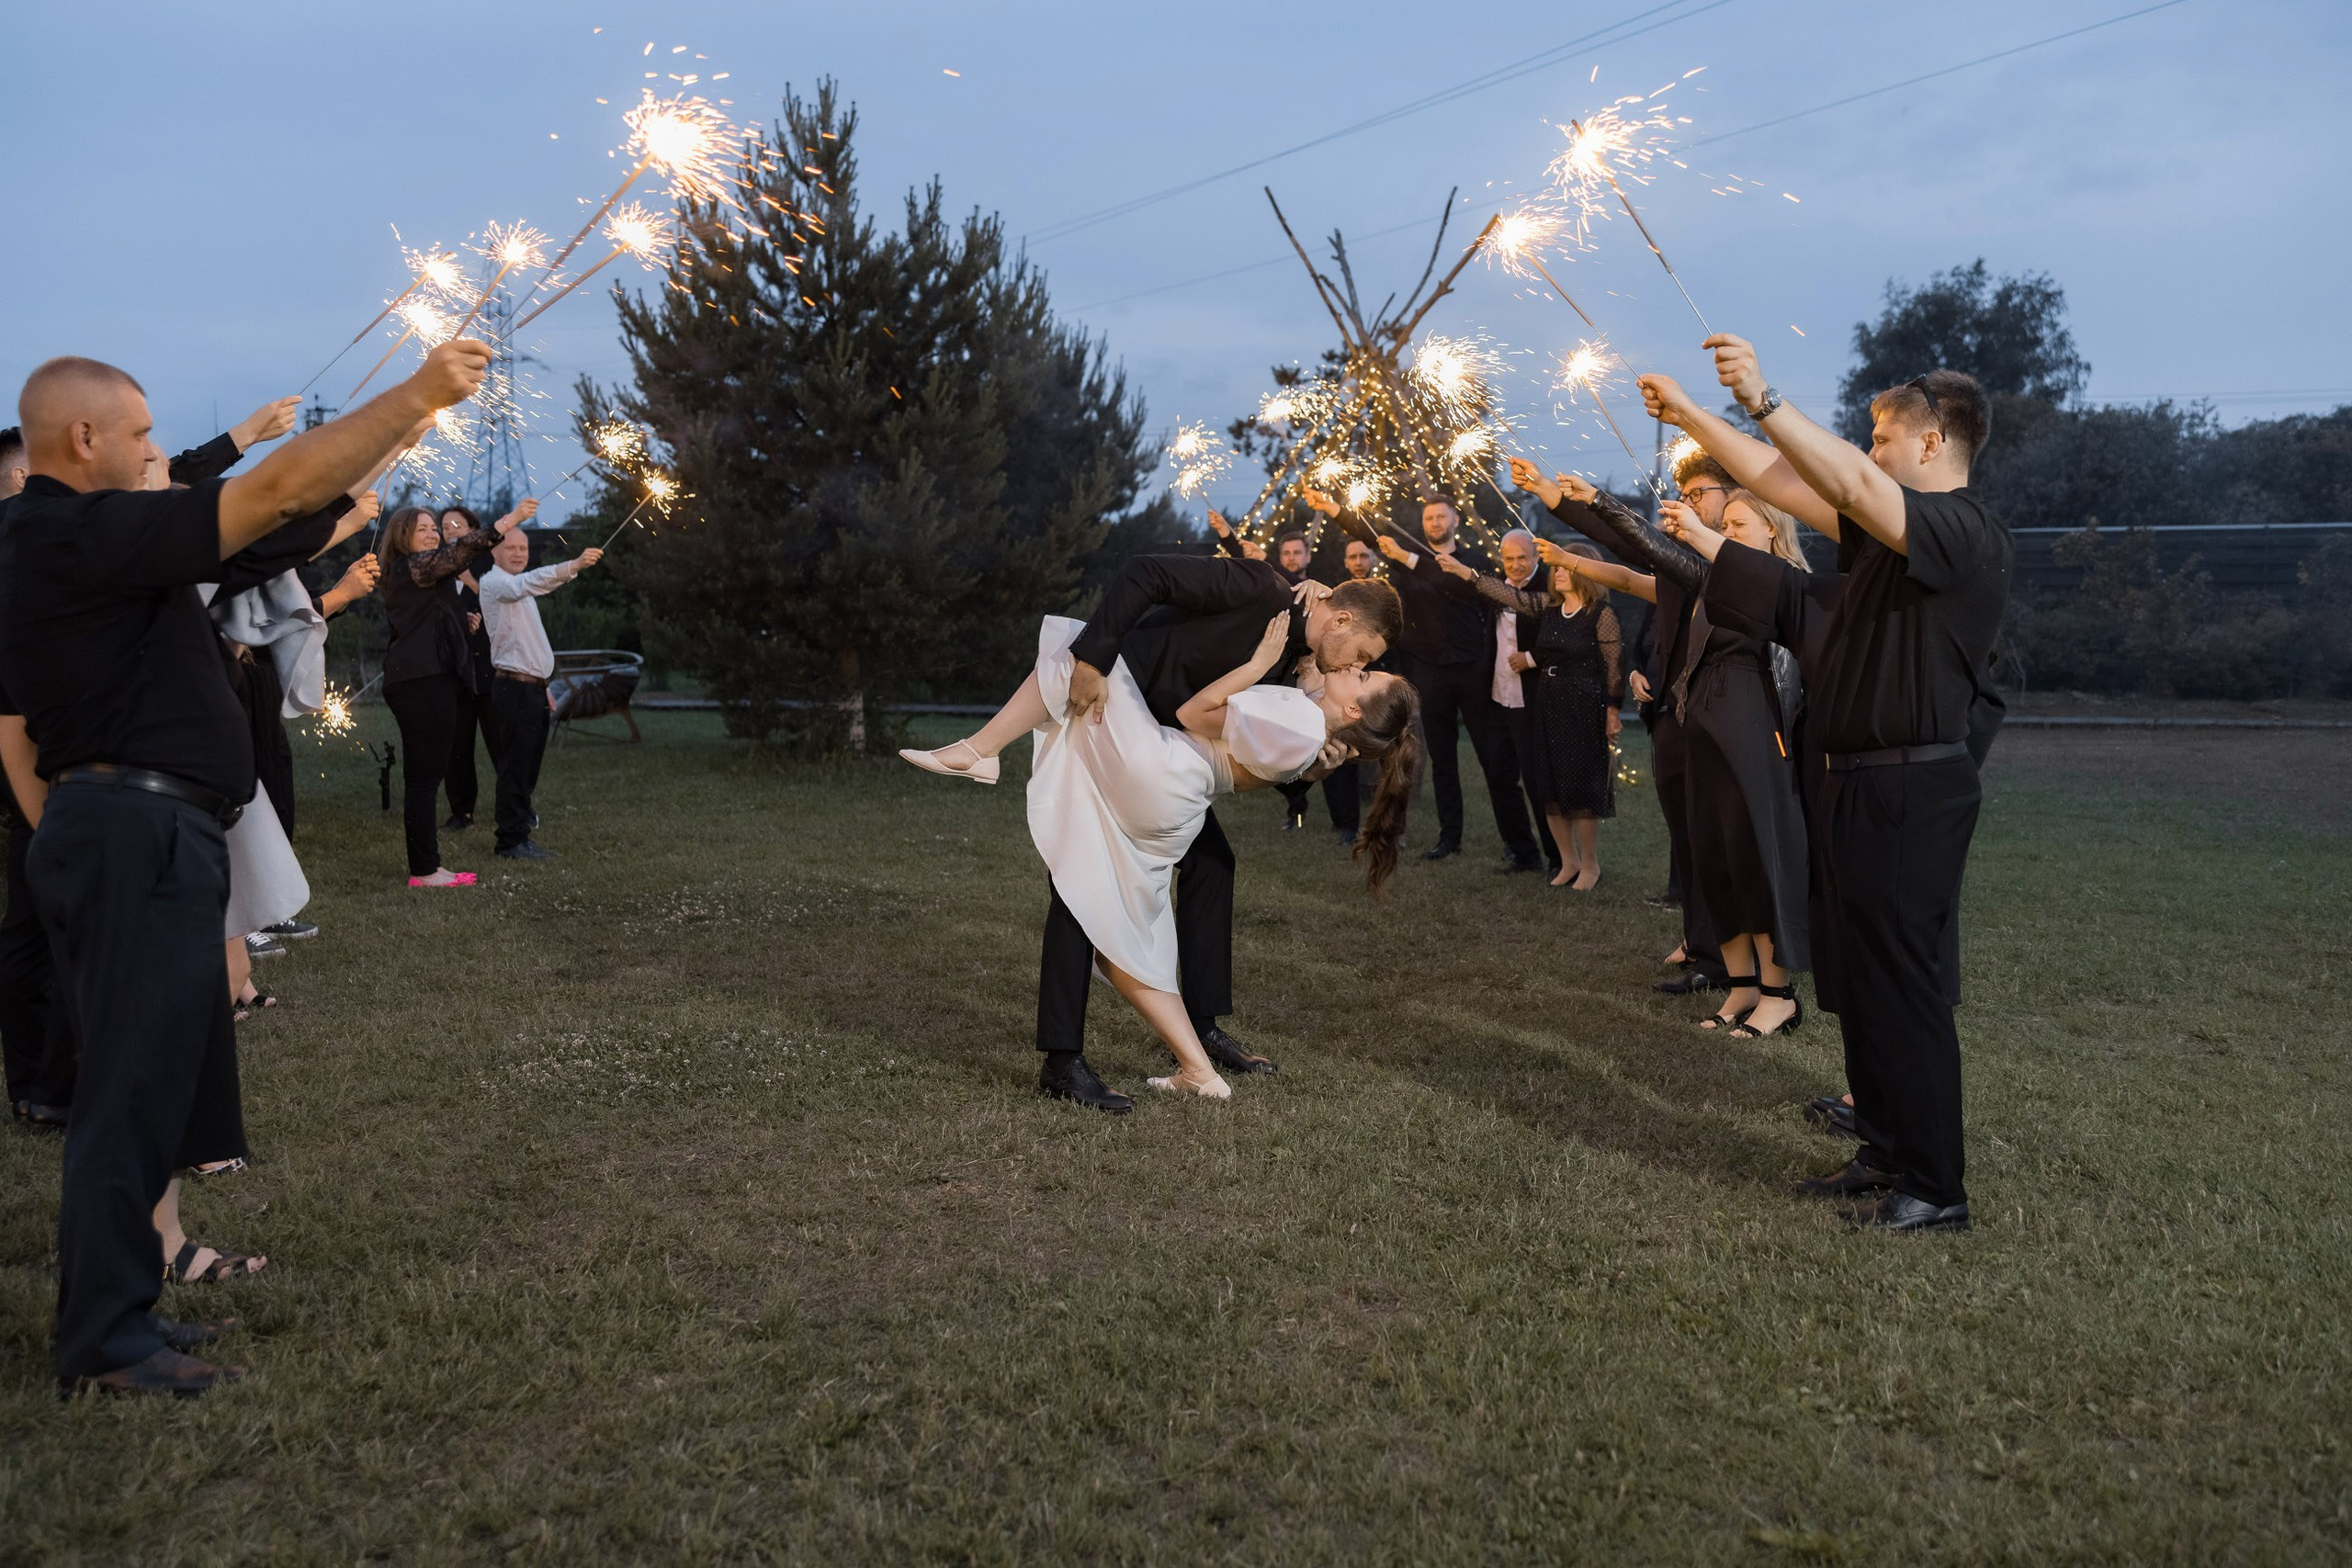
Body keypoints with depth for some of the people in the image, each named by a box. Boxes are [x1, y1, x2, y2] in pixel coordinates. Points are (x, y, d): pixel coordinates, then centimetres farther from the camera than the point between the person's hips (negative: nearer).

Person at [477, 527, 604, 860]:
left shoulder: (516, 587, 24)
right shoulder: (494, 582, -8)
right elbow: (527, 584, -32)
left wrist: (544, 688, 23)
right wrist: (573, 566, -46)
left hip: (531, 687, 10)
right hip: (514, 686, -10)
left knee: (529, 766, 13)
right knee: (515, 766, -8)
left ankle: (517, 834, 20)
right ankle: (512, 842, -5)